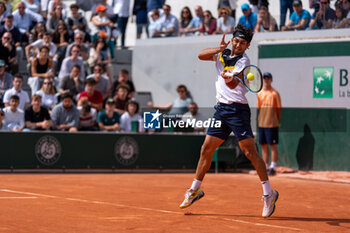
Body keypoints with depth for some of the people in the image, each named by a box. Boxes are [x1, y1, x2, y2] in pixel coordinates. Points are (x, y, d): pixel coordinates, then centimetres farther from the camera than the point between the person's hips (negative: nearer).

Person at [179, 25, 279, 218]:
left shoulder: (243, 61, -10)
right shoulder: (223, 55, 11)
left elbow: (233, 84, -26)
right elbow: (201, 55, 4)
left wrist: (228, 77, -49)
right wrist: (219, 49, -11)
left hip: (237, 110, -7)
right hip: (221, 109, 7)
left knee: (250, 151, -13)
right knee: (206, 149, 10)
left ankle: (268, 194, -10)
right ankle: (195, 190, 24)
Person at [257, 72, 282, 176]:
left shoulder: (275, 93, -3)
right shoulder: (260, 93, 13)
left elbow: (279, 109, -2)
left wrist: (278, 121, -6)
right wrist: (259, 120, 8)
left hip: (272, 124, -6)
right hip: (261, 123, 6)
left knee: (273, 146, -4)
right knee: (263, 145, 8)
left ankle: (273, 167, -3)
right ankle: (265, 167, 14)